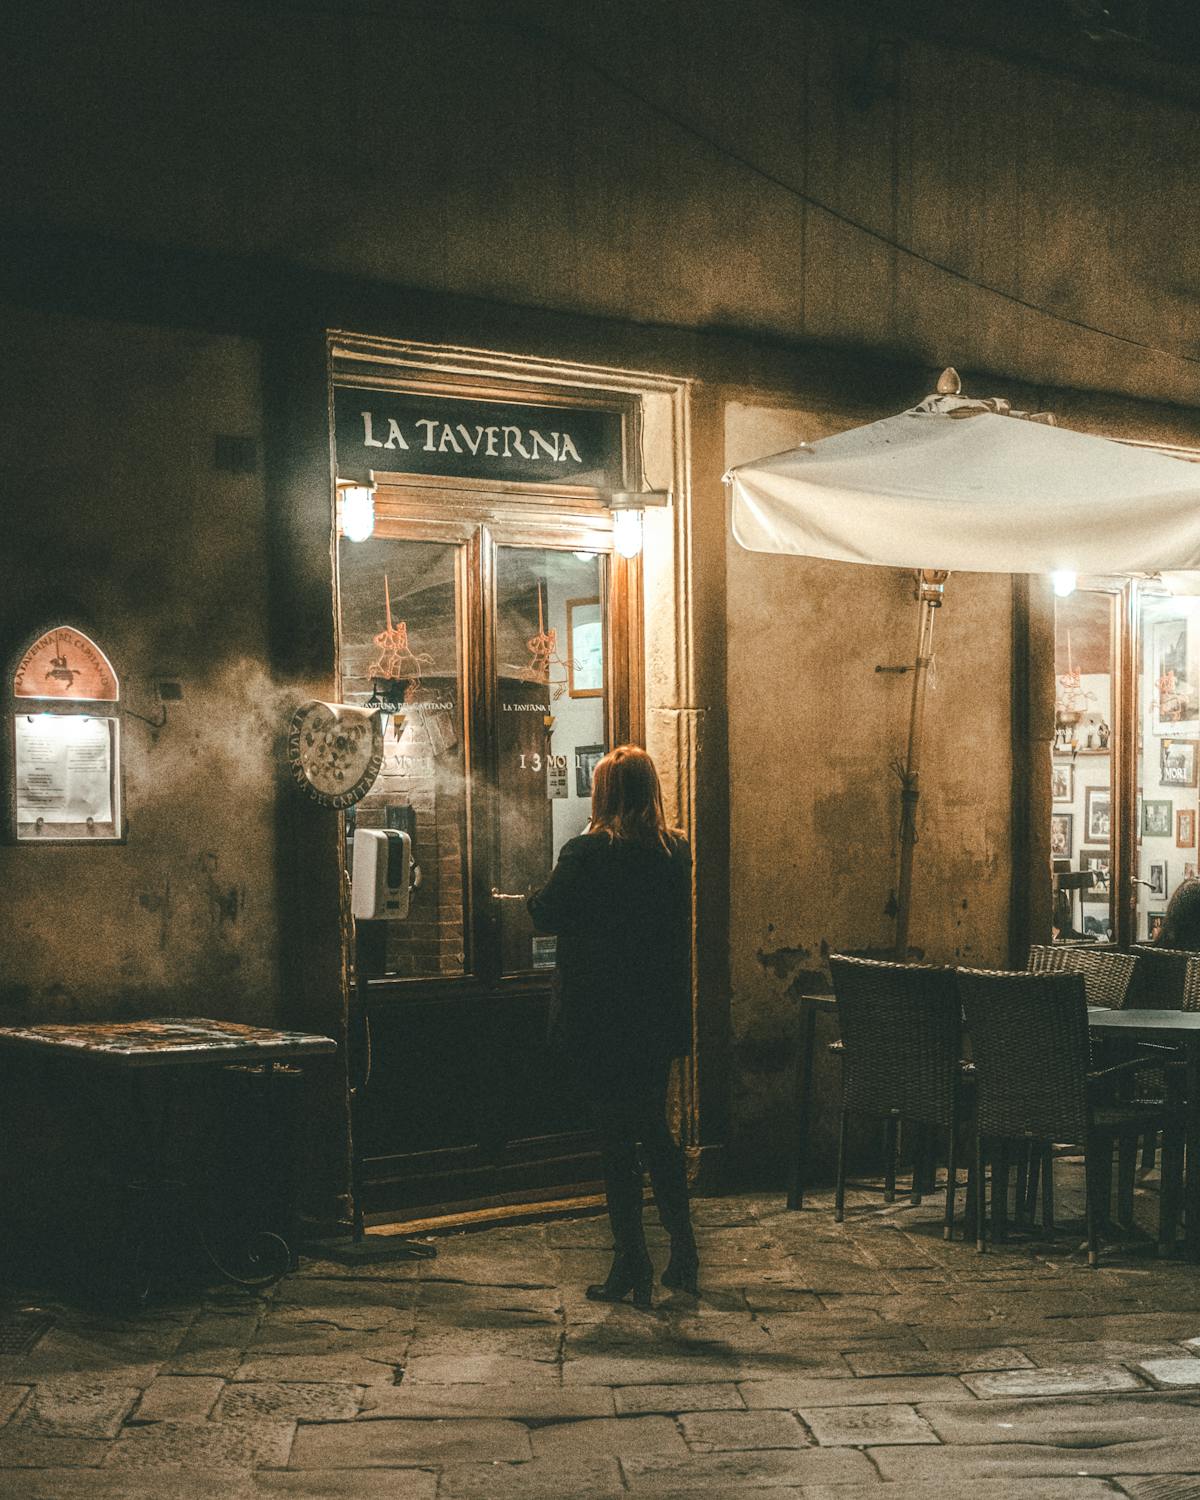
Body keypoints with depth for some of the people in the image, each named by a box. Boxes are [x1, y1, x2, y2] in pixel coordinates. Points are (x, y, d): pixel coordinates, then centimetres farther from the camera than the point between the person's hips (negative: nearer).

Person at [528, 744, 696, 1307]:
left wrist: (539, 894, 17)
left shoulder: (585, 853, -15)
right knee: (655, 1129, 18)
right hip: (658, 1017, 5)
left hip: (599, 1020, -5)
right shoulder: (677, 851, 0)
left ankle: (631, 1267, 8)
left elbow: (548, 915, -3)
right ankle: (683, 1251, 20)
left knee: (616, 1139, 3)